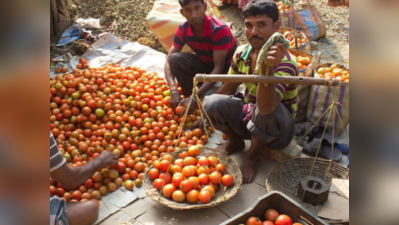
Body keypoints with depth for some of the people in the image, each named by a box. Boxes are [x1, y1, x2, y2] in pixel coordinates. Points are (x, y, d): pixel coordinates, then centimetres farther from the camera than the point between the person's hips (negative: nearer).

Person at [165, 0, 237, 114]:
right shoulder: (183, 30, -13)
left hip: (226, 68, -5)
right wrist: (174, 91, -30)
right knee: (175, 59, -23)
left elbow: (219, 68, -30)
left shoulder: (220, 30, -28)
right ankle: (189, 97, -9)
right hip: (205, 65, 5)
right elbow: (169, 61, -13)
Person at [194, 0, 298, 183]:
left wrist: (267, 68, -56)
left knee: (268, 111, -39)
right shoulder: (242, 53, -7)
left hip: (278, 130, -5)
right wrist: (207, 117, 14)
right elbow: (228, 89, 8)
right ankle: (235, 142, 11)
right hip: (249, 118, 5)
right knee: (211, 102, -20)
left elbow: (266, 107, -43)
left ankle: (252, 155, -7)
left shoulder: (285, 62, -27)